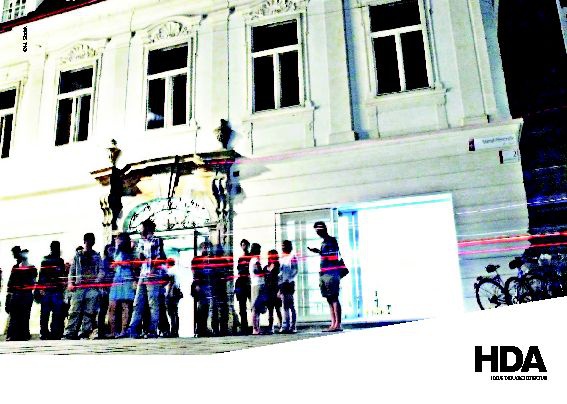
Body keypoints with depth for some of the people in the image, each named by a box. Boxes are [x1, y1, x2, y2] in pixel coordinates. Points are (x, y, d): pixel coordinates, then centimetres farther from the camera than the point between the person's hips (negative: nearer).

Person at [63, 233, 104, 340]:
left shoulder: (97, 256, 15)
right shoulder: (78, 255, 17)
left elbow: (101, 271, 7)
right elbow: (72, 270, 14)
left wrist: (97, 281, -11)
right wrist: (70, 283, -1)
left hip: (92, 288, 0)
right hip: (78, 287, 0)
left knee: (89, 312, -3)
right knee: (74, 311, -6)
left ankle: (84, 334, 0)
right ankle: (69, 334, -6)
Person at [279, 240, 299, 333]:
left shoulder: (292, 257, 1)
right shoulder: (281, 259, 20)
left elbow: (295, 270, -8)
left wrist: (289, 279, -19)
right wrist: (279, 285, 13)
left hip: (289, 283, -6)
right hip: (282, 284, 6)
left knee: (290, 305, -7)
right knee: (285, 306, 6)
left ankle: (292, 326, -7)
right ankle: (285, 326, 8)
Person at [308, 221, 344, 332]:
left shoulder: (331, 240, -4)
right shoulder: (324, 242, 22)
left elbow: (333, 256, -15)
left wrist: (319, 252, -24)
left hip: (332, 273, -9)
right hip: (324, 273, 9)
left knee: (334, 298, -11)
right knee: (329, 299, 5)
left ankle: (337, 324, -12)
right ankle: (333, 324, 6)